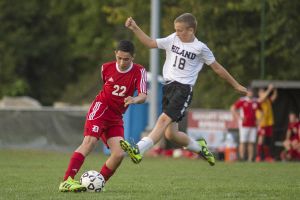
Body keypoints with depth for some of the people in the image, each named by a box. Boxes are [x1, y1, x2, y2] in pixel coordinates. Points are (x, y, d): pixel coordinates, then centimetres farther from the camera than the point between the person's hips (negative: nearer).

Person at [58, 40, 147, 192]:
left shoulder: (139, 71, -7)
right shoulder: (106, 68, -2)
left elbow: (143, 96, -20)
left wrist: (134, 100, -41)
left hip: (116, 117, 2)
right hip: (101, 108, -2)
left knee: (119, 154, -14)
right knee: (90, 141, -26)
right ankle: (67, 181, -35)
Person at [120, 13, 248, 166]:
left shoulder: (200, 48, -1)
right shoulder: (173, 39, 9)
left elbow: (217, 68, 8)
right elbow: (150, 43, 10)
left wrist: (236, 85, 14)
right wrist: (135, 28, -1)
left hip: (184, 89, -5)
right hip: (169, 86, 6)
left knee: (164, 119, -24)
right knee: (170, 134, 4)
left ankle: (138, 150, -36)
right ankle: (199, 147, 30)